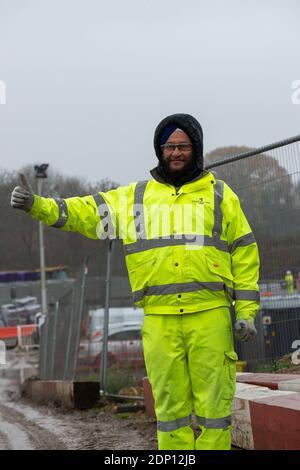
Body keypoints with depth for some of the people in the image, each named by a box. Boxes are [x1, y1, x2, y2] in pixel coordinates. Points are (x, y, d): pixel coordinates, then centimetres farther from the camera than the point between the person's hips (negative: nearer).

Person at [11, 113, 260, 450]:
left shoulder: (220, 195, 11)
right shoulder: (135, 197, 14)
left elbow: (244, 253, 9)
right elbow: (86, 212, 7)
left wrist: (246, 311, 1)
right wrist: (39, 205, -10)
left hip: (210, 316, -1)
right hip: (159, 319, 2)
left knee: (213, 400, -1)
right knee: (169, 403, 5)